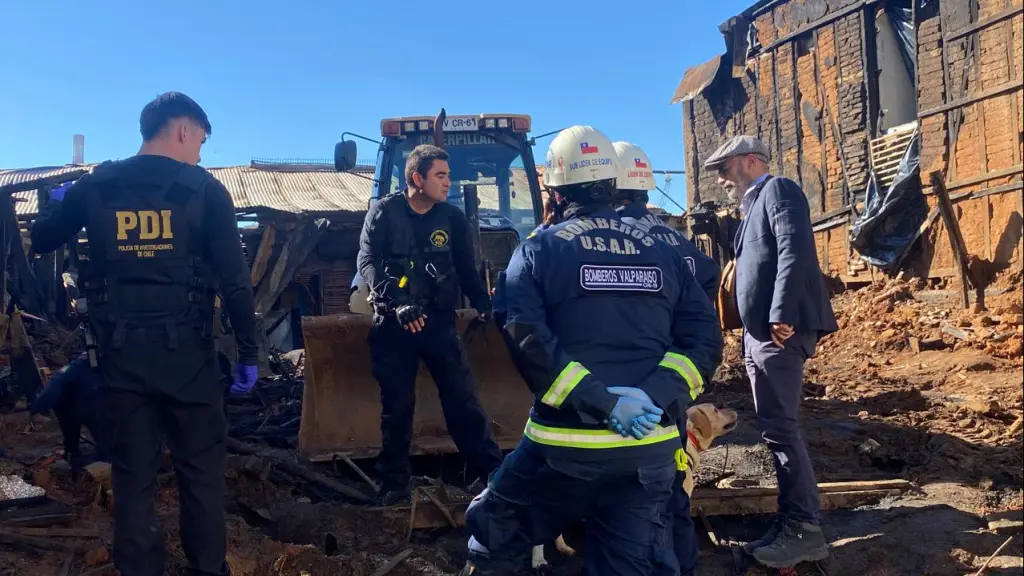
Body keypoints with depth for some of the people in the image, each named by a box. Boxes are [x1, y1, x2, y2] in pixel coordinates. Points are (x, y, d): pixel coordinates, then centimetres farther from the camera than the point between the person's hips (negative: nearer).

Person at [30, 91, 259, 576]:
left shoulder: (94, 186, 5)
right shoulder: (205, 189, -4)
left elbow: (41, 240, 21)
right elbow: (234, 279, -9)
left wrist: (65, 203, 40)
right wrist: (248, 353, -3)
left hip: (120, 353, 3)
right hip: (186, 352, -2)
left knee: (133, 475, 12)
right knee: (201, 470, 11)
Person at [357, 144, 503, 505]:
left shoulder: (452, 218, 4)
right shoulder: (384, 213, -4)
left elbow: (466, 269, 9)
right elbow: (367, 263, -13)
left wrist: (483, 303, -8)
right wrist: (396, 302, -28)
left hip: (439, 321, 1)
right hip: (393, 325, -1)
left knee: (463, 398, 0)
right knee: (397, 406, 7)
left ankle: (490, 470, 11)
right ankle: (394, 483, 21)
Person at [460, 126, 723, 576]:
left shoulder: (538, 251, 0)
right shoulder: (662, 253, 11)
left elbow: (528, 342, -16)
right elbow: (705, 338, 2)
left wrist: (600, 402, -17)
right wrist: (657, 396, -10)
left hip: (566, 444, -3)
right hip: (651, 448, 4)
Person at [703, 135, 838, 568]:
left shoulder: (777, 189, -3)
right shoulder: (753, 207, 25)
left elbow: (795, 251, -18)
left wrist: (782, 315, -25)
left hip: (779, 330, -10)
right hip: (760, 333, 10)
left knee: (779, 428, -9)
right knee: (776, 428, 10)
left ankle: (804, 530, -2)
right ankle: (793, 523, 17)